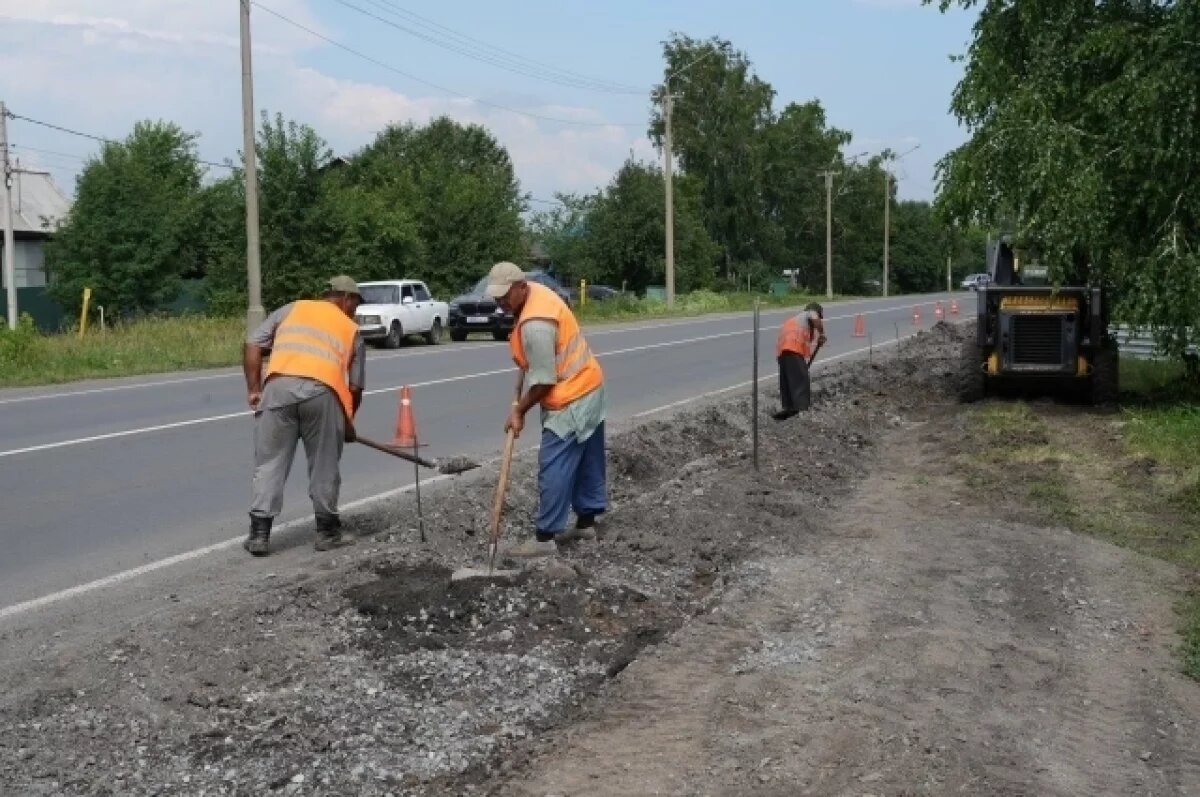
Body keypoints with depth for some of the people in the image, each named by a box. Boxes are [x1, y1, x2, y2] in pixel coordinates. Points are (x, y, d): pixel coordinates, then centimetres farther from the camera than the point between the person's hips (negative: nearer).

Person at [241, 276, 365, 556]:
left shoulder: (291, 309, 26)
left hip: (279, 386, 1)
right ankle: (327, 532, 23)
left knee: (270, 463, 10)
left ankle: (259, 533, 10)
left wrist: (254, 389, 16)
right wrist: (348, 422, 34)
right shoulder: (351, 330, 24)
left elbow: (253, 344, 15)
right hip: (323, 392, -1)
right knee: (324, 466, 13)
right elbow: (355, 386, 20)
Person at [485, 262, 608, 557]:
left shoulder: (535, 324, -27)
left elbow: (543, 380, -22)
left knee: (554, 468, -7)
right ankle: (586, 522, 28)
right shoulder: (536, 291, 5)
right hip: (587, 388, 11)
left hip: (571, 399, -11)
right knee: (588, 462, 17)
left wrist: (519, 411, -10)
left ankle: (545, 538, -2)